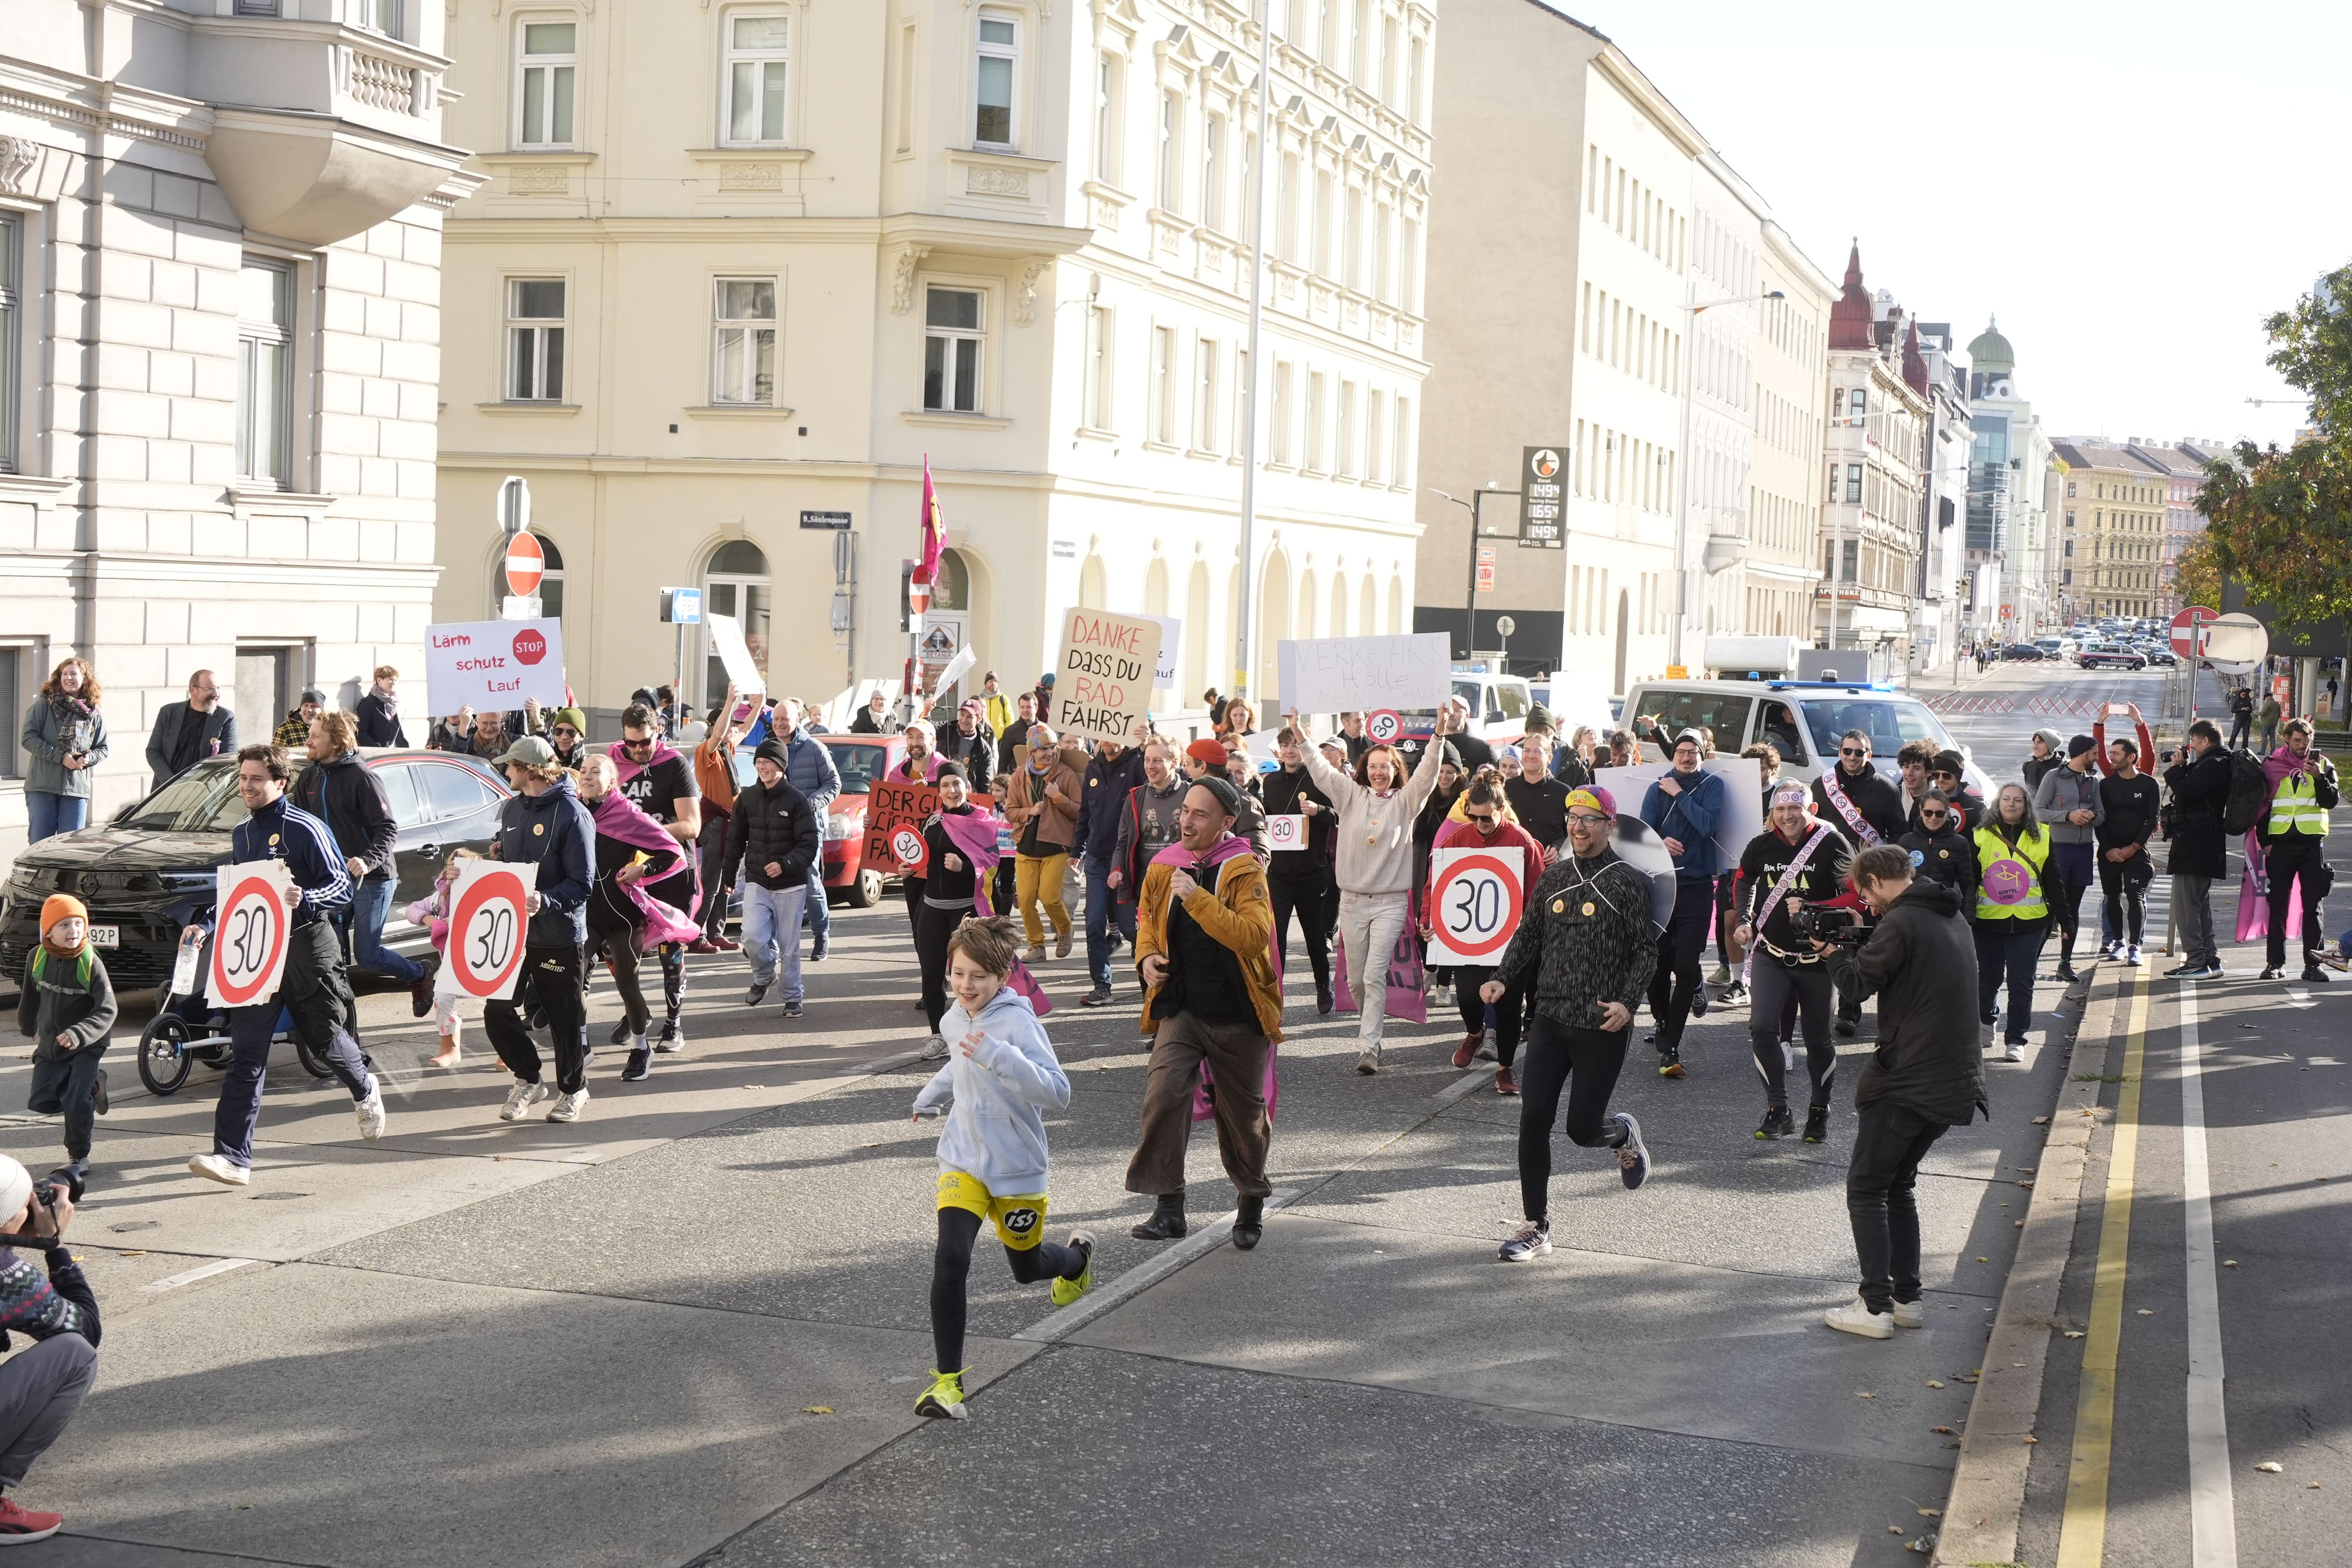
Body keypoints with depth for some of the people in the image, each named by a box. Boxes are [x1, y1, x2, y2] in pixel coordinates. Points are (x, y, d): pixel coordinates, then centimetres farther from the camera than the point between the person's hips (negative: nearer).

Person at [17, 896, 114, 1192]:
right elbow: (30, 996, 13)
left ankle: (78, 1158, 10)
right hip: (50, 1045, 5)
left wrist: (78, 1034, -36)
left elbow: (107, 1010, -23)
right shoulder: (37, 958, -6)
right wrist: (28, 1029, 25)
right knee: (41, 1103, 4)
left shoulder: (91, 963, -20)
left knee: (76, 1103, -10)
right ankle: (92, 1087, 27)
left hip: (86, 1045, -5)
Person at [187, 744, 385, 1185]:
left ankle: (366, 1093, 47)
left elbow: (342, 887, -13)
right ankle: (233, 1157, -11)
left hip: (306, 947, -5)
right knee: (245, 1057, -6)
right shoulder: (241, 834, 10)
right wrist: (210, 929, 8)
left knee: (326, 1038, 14)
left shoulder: (305, 829, -11)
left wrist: (305, 899, -31)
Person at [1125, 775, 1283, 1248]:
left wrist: (1197, 898, -32)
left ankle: (1251, 1204, 33)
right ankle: (1168, 1207, -8)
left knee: (1243, 1114, 10)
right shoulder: (1163, 866, 2)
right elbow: (1147, 917, 22)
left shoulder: (1243, 871, -13)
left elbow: (1255, 935, -28)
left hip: (1238, 1016, -3)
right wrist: (1147, 956, 1)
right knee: (1162, 1096, -17)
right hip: (1181, 1010, 3)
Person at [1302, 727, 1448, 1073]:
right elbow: (1320, 769, 3)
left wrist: (1438, 736, -23)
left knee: (1375, 975, -13)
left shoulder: (1405, 801, 2)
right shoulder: (1351, 795, 7)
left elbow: (1427, 773, -10)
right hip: (1352, 899, 3)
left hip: (1390, 902, -3)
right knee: (1356, 978, 9)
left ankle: (1368, 1048, -15)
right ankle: (1370, 1027, 31)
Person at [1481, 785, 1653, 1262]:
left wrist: (1628, 1002, -19)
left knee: (1582, 1128, -1)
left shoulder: (1629, 883, -6)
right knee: (1533, 1121, -3)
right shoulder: (1553, 877, 9)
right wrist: (1503, 978, 1)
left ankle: (1625, 1134, 37)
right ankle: (1536, 1228, 6)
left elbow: (1646, 949, -6)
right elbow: (1529, 934, 16)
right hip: (1550, 1020, 4)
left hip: (1602, 1027, -4)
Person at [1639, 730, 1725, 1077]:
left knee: (1686, 967, -9)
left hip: (1697, 885, -2)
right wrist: (1660, 843, -23)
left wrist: (1679, 794, -10)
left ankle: (1670, 1048, -9)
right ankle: (1663, 1025, 28)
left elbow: (1707, 824, -12)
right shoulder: (1657, 788, 7)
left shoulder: (1712, 785, 4)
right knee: (1658, 963, 3)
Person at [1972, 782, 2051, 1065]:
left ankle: (2015, 1039, 4)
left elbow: (2052, 881, 11)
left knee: (2021, 983, -1)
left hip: (2029, 924, 0)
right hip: (1988, 922, 0)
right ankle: (1984, 1021, 36)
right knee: (1988, 978, 11)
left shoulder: (2042, 838, 6)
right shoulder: (1982, 835, 2)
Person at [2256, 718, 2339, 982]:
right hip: (2281, 843, 1)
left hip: (2312, 844, 0)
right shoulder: (2272, 765, 6)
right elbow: (2262, 804, 9)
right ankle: (2276, 962, 9)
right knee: (2277, 904, 3)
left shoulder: (2322, 765, 6)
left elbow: (2331, 801, -3)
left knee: (2313, 905, 0)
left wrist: (2319, 778, -18)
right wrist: (2265, 840, 1)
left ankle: (2313, 963, 2)